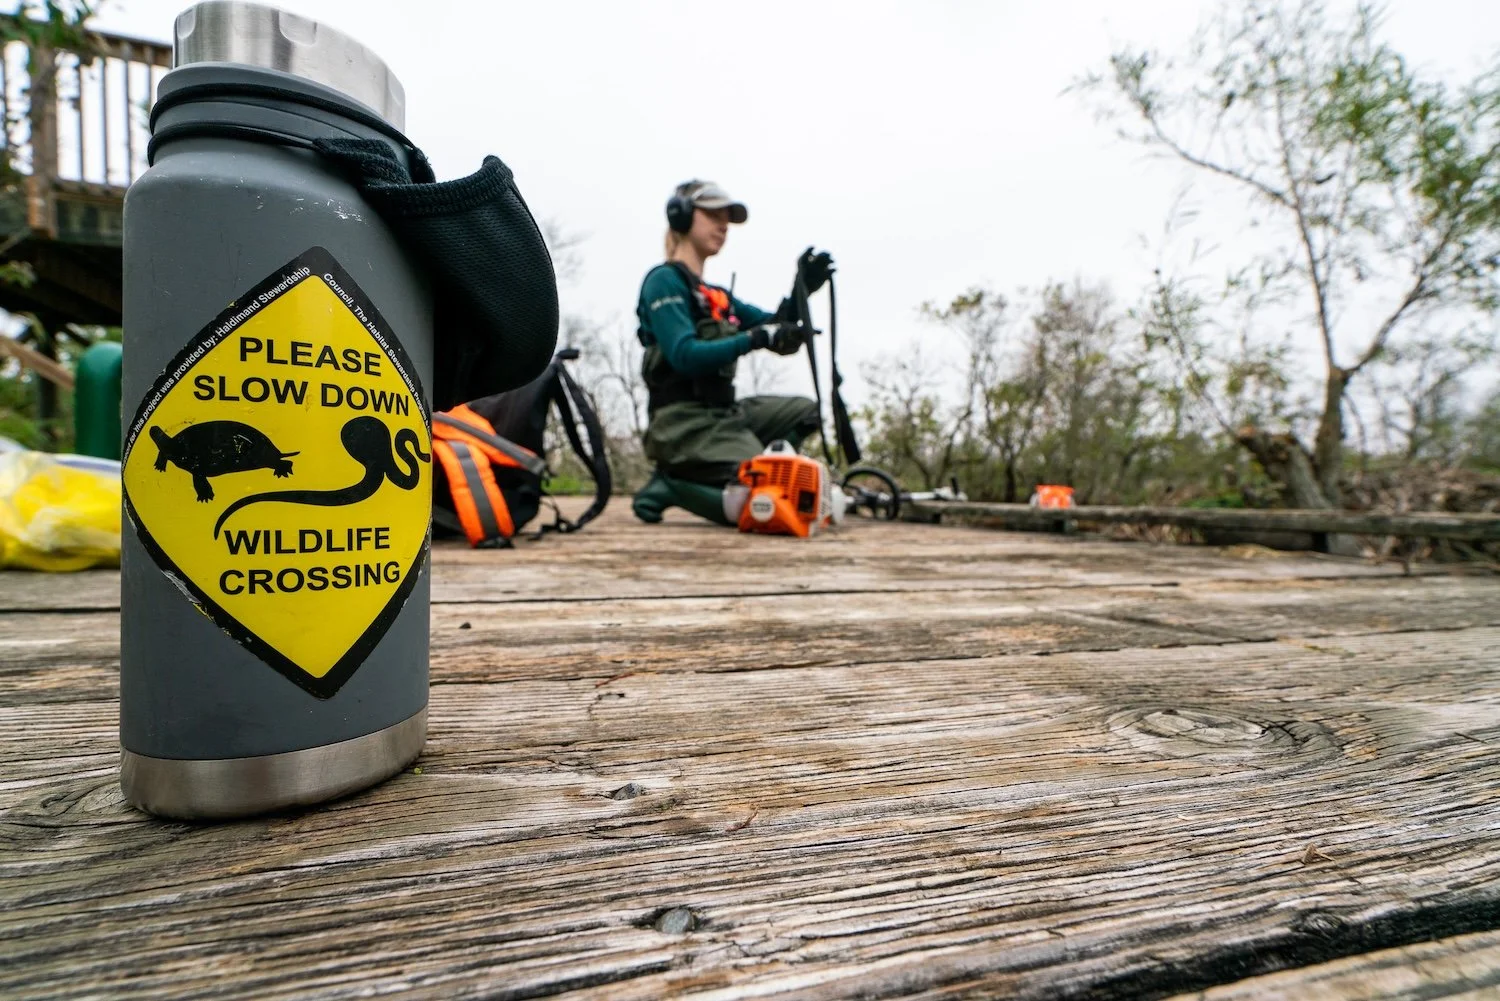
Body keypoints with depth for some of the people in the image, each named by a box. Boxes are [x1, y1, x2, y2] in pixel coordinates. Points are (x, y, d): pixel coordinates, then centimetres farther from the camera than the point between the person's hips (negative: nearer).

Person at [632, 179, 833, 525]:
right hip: (685, 422, -9)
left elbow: (774, 324, 16)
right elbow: (685, 356, -20)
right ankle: (670, 485, -3)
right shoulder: (664, 280, -6)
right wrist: (756, 338, -27)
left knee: (806, 411, 18)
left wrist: (802, 289, 0)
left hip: (725, 413, 9)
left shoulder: (716, 295, 20)